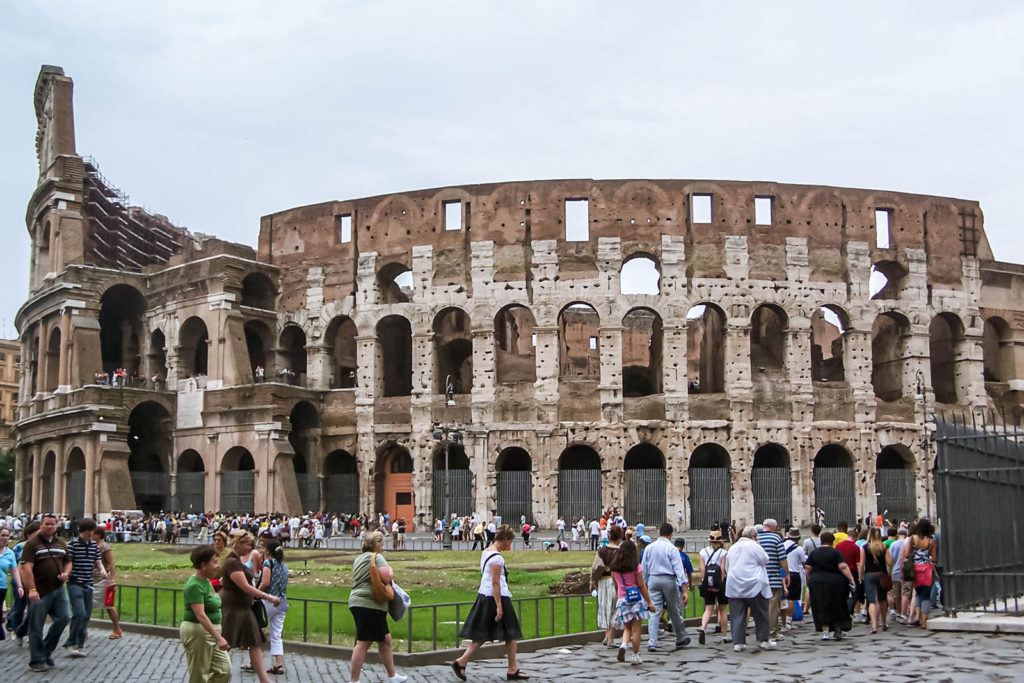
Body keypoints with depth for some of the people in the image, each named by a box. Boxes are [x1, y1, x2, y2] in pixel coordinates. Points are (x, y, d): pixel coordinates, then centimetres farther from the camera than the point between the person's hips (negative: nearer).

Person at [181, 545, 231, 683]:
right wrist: (218, 638, -33)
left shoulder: (206, 581, 9)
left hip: (211, 632, 9)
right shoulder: (195, 585, -20)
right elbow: (200, 616, -29)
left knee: (224, 671, 5)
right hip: (197, 632, -9)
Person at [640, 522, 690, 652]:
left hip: (653, 580, 2)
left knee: (654, 612, 0)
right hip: (669, 580, -2)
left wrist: (645, 583, 20)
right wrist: (683, 589, -12)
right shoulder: (672, 549, -7)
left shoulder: (649, 548, 5)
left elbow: (644, 568, 10)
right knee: (674, 612, 12)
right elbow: (678, 569, -11)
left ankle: (652, 642, -10)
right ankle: (681, 639, 28)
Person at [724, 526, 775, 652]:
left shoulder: (733, 548, 13)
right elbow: (765, 560, 1)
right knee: (761, 614, 8)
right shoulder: (754, 547, -7)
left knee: (737, 615, 3)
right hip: (753, 586, -5)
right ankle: (764, 640, 14)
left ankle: (737, 642, 0)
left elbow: (727, 565, 19)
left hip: (734, 587, 5)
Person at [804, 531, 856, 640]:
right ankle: (838, 630, 17)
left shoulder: (814, 553, 4)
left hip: (816, 582, 2)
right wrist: (851, 579, -13)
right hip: (835, 583, -2)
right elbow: (843, 567, -14)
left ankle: (825, 631, -2)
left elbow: (808, 568, 2)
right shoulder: (836, 553, -4)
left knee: (821, 608, 5)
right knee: (836, 607, 13)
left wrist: (808, 581, 13)